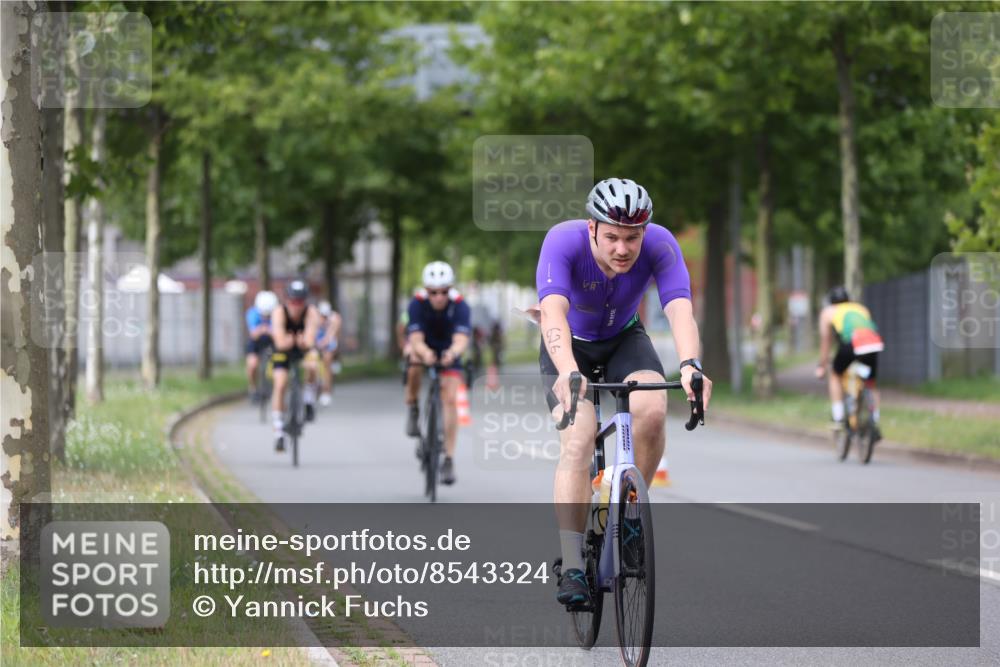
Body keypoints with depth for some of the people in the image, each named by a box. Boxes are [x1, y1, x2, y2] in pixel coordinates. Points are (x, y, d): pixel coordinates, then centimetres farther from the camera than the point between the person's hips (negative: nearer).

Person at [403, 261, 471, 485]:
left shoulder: (459, 306, -32)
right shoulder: (417, 303, -31)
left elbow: (461, 340, -44)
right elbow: (416, 340, -39)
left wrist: (453, 352, -67)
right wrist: (425, 352, -62)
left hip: (448, 351, 0)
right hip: (424, 345, 0)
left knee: (449, 399, -13)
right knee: (415, 359, -36)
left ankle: (449, 460, -7)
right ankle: (412, 408, -12)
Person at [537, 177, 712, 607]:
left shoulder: (659, 245, -28)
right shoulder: (563, 241, -32)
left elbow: (680, 310, -40)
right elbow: (553, 313, -45)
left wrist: (690, 366, -60)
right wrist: (568, 374, -63)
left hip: (624, 339, 2)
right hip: (570, 346, -2)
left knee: (652, 410, -27)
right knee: (578, 441, -22)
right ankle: (571, 567, -20)